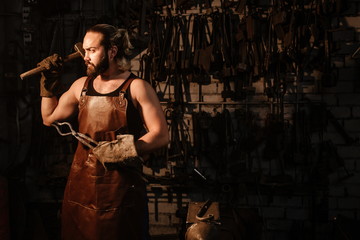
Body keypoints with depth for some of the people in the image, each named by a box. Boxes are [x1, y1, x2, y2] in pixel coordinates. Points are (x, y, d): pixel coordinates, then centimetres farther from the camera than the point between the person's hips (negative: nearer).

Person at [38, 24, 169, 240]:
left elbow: (161, 135, -10)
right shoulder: (81, 86, 12)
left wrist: (125, 150, -21)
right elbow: (49, 117, 22)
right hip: (81, 184, 5)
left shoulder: (136, 88, -4)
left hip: (120, 188, -5)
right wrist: (49, 82, 13)